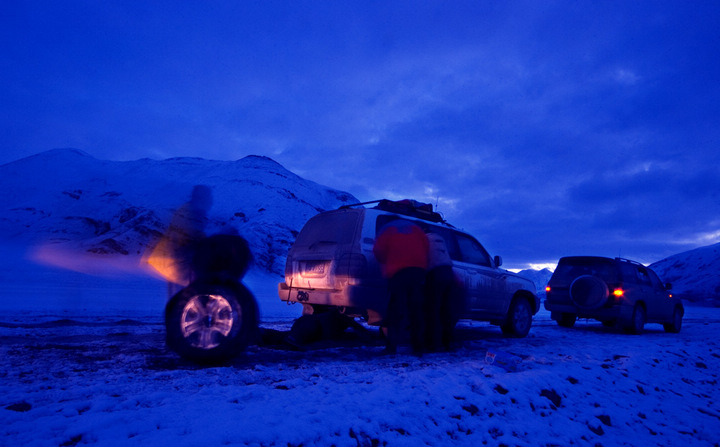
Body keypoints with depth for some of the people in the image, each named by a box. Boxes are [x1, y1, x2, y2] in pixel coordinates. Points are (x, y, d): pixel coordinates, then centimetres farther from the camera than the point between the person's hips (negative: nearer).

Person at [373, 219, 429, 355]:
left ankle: (391, 347, -11)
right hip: (418, 271, 3)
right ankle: (418, 347, 6)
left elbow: (378, 250, 4)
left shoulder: (387, 230, 17)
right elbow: (426, 247, 14)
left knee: (396, 310, -4)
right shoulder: (416, 229, 24)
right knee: (417, 311, 6)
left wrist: (386, 263, 20)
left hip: (398, 272, -2)